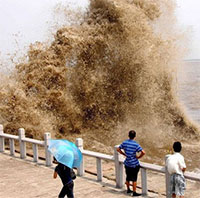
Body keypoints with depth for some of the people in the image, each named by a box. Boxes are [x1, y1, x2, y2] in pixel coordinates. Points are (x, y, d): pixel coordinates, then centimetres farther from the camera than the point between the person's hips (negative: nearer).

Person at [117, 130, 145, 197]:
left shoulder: (124, 142, -3)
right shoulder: (136, 144, -17)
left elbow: (118, 149, 8)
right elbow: (143, 152, -25)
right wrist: (138, 157, -8)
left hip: (127, 164, 5)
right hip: (134, 164, -5)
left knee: (128, 177, 19)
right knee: (134, 179, 5)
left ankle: (128, 190, 34)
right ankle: (134, 192, 10)